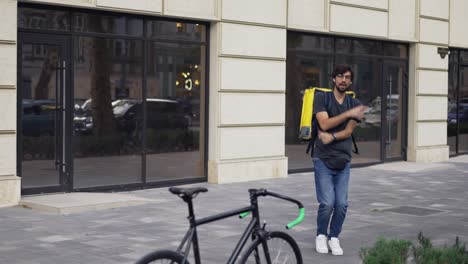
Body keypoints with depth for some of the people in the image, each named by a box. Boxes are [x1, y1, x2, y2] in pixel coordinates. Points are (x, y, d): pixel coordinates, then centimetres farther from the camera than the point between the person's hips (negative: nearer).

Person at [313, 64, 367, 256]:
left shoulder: (355, 104, 8)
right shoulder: (322, 98, 0)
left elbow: (348, 131, 0)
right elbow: (324, 124, -12)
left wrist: (332, 137, -17)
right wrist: (348, 114, -16)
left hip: (343, 160, 3)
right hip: (323, 159, -3)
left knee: (341, 204, -3)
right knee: (327, 203, -10)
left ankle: (334, 237, 18)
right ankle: (321, 235, 14)